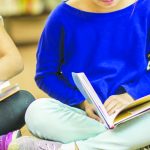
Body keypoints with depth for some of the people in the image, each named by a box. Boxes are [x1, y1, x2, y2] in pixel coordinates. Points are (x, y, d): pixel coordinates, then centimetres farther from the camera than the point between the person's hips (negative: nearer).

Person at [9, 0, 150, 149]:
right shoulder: (63, 16, -3)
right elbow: (46, 75, 5)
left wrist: (130, 95, -15)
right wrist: (82, 101, -11)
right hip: (80, 113, 0)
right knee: (37, 112, -29)